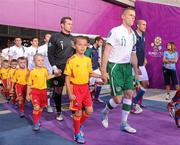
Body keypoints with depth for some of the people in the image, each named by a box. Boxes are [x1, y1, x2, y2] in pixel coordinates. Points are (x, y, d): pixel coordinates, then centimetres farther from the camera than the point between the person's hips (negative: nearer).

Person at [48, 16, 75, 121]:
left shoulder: (73, 38, 11)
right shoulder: (55, 37, -2)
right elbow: (50, 54, -5)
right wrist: (54, 67, -13)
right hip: (59, 68, -3)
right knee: (58, 90, 5)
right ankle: (59, 112, 19)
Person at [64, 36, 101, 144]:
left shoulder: (88, 59, 3)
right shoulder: (71, 60, -13)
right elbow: (67, 78, -11)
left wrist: (101, 76, 0)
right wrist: (70, 93, -14)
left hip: (85, 87, 5)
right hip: (76, 87, -5)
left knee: (89, 110, 8)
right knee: (78, 112, 2)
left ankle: (79, 125, 35)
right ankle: (77, 134, 22)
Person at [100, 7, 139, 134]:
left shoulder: (133, 35, 13)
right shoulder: (115, 31, -9)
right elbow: (106, 51, -12)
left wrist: (136, 72, 19)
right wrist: (103, 71, -16)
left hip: (127, 66, 7)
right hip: (115, 66, -7)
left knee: (129, 93, 4)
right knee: (118, 99, -7)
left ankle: (124, 123, 17)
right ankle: (105, 112, 25)